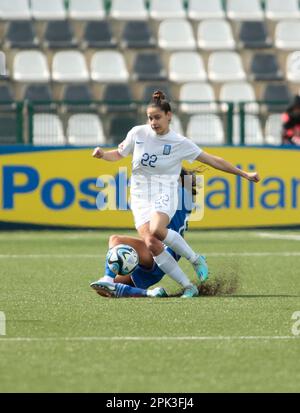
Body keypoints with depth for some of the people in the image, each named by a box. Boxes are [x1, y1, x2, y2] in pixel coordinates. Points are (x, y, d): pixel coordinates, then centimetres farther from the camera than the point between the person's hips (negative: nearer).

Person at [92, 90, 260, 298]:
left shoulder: (180, 143, -4)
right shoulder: (138, 133, 2)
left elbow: (212, 160, 1)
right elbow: (119, 154, 17)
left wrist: (244, 174, 1)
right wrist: (103, 154, -5)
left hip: (164, 195, -3)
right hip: (140, 197, 3)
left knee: (157, 229, -35)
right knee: (152, 245, -20)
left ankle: (196, 259, -13)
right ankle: (188, 287, -10)